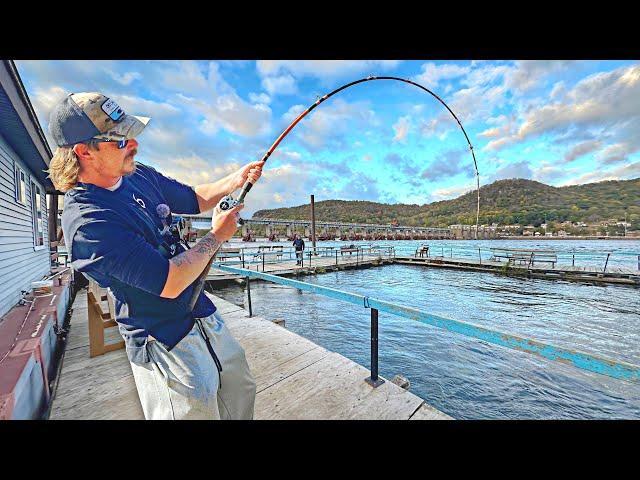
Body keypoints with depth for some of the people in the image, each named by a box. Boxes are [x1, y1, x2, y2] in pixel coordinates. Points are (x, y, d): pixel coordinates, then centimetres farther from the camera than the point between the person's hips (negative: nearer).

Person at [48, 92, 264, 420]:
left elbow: (194, 199, 14)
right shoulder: (87, 221, -25)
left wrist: (235, 180, -1)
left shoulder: (140, 176, 1)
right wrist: (217, 235, -16)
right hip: (166, 342, -7)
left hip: (204, 315, 8)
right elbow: (170, 284, -28)